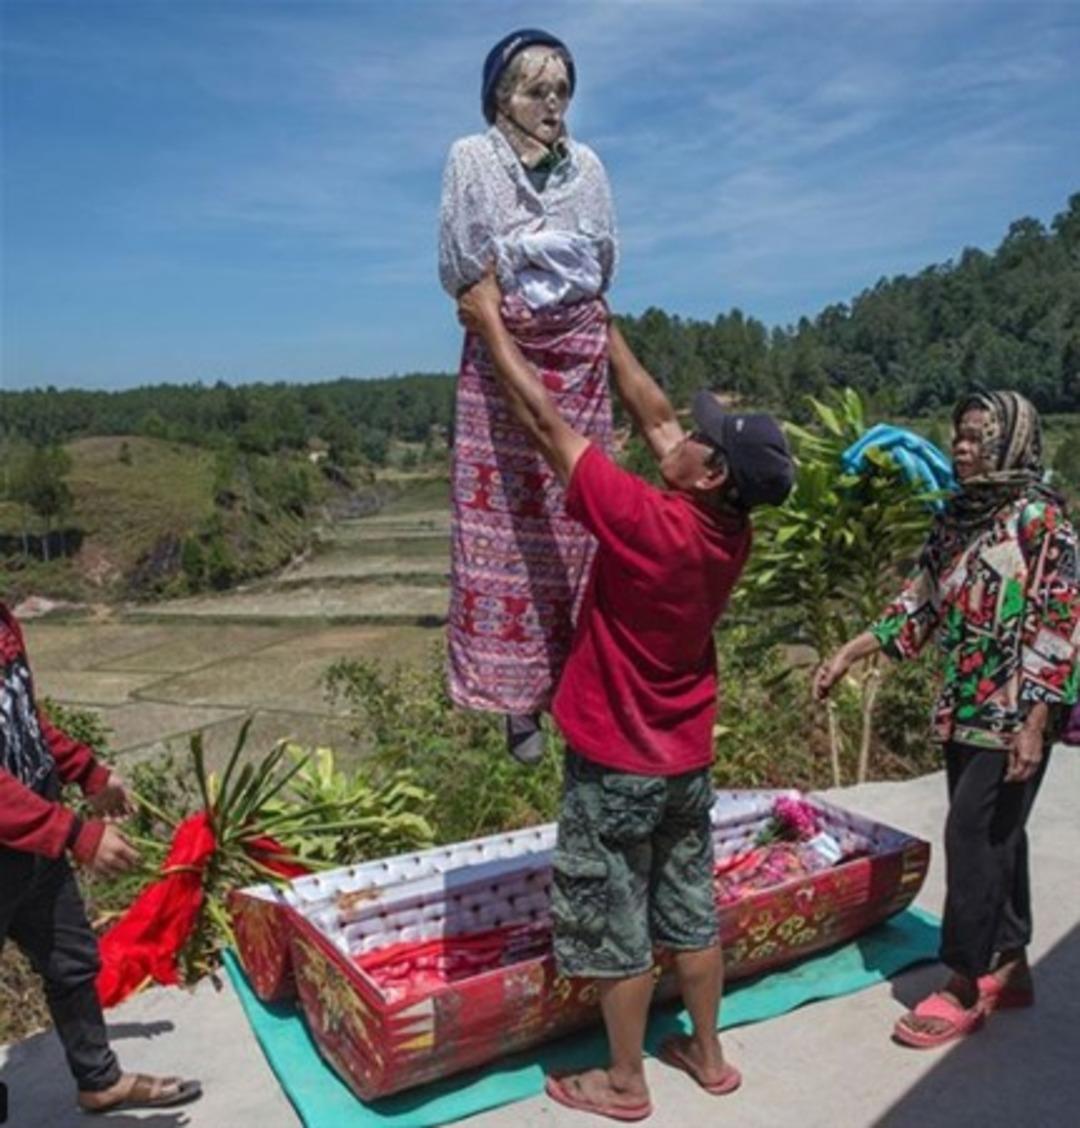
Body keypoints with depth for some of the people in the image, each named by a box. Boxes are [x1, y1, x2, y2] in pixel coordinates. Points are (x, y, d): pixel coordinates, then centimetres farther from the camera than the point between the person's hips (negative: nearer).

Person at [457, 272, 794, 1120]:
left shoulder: (645, 523, -29)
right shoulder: (733, 532, -8)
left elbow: (546, 422, -22)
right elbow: (654, 416, 2)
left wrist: (491, 321, -10)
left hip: (617, 766, -7)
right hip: (687, 760, 7)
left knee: (617, 928, 11)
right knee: (691, 911, 21)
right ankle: (708, 1055, 38)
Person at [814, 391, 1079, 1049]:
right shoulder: (956, 517, 8)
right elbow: (921, 602, 13)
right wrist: (849, 653, 8)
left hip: (1013, 715, -7)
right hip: (964, 710, 7)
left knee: (973, 835, -4)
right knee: (996, 836, 15)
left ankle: (964, 988, 9)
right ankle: (1011, 968, 29)